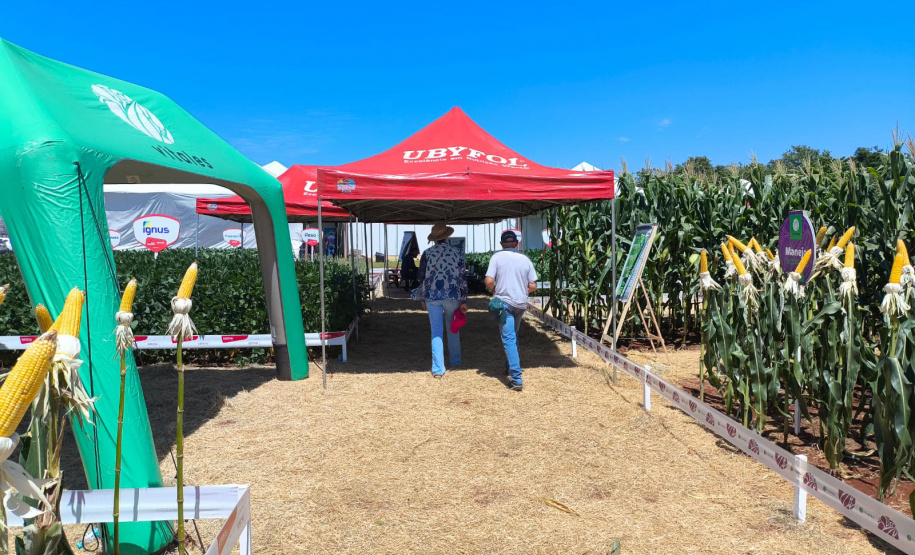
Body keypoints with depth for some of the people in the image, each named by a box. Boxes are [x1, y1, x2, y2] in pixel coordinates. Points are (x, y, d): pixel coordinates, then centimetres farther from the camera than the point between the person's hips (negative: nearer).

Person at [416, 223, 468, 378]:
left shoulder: (427, 253, -1)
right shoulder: (456, 253, 0)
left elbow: (420, 278, 1)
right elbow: (462, 278, -1)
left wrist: (423, 298, 13)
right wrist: (464, 301, 4)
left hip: (432, 297, -1)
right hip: (452, 296, 1)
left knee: (436, 332, 4)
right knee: (453, 329, 19)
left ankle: (438, 369, 1)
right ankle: (455, 361, 31)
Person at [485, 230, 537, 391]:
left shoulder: (497, 257, -5)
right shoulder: (525, 259, 5)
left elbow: (488, 281, -13)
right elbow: (533, 286, 3)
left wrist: (495, 290, 7)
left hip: (504, 301, -4)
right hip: (521, 303, 4)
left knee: (509, 339, -5)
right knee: (513, 336, 23)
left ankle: (516, 378, -15)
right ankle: (510, 368, 34)